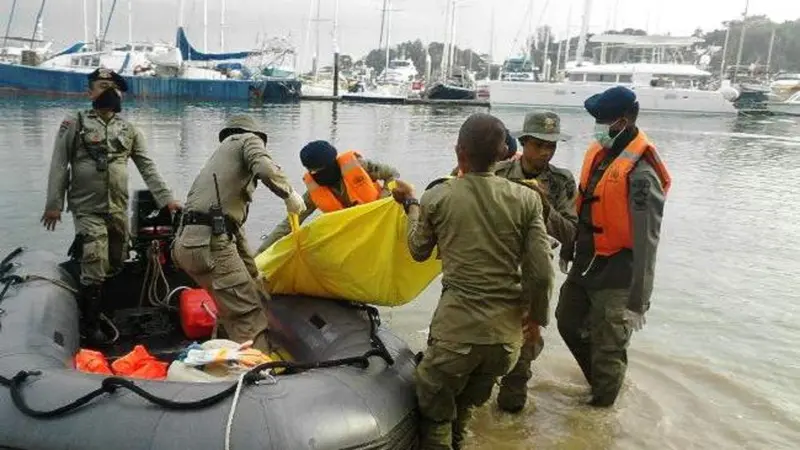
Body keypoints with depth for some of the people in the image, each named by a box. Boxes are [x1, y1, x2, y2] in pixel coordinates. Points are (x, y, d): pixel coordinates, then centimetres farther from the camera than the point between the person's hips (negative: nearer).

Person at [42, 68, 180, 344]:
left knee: (116, 265, 14)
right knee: (96, 270, -9)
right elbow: (59, 166, -1)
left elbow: (147, 168, 7)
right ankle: (90, 324, 9)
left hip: (119, 209, 4)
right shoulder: (74, 124, 0)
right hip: (88, 210, -4)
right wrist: (53, 204, -7)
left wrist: (166, 199, -2)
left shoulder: (129, 130, 9)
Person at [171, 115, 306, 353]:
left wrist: (251, 269, 36)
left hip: (188, 243, 9)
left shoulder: (219, 155, 34)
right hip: (211, 241, -9)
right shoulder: (248, 140, 12)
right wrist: (289, 193, 4)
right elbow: (265, 169, -15)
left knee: (236, 313, 18)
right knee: (251, 315, -10)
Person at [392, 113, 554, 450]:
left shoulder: (436, 197, -6)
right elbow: (541, 272, -5)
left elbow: (419, 252, 11)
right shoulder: (526, 199, -5)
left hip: (456, 326, -3)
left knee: (434, 414, 16)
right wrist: (537, 314, 14)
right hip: (507, 330, 3)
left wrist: (411, 204, 25)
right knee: (466, 405, 27)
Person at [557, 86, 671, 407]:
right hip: (586, 264, 9)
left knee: (607, 348, 5)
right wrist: (571, 248, 23)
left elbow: (646, 242, -25)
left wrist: (638, 300, -24)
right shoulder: (600, 151, 3)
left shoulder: (641, 173, -25)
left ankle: (600, 407, 28)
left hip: (617, 274, -9)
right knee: (568, 322, 23)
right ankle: (602, 380, 44)